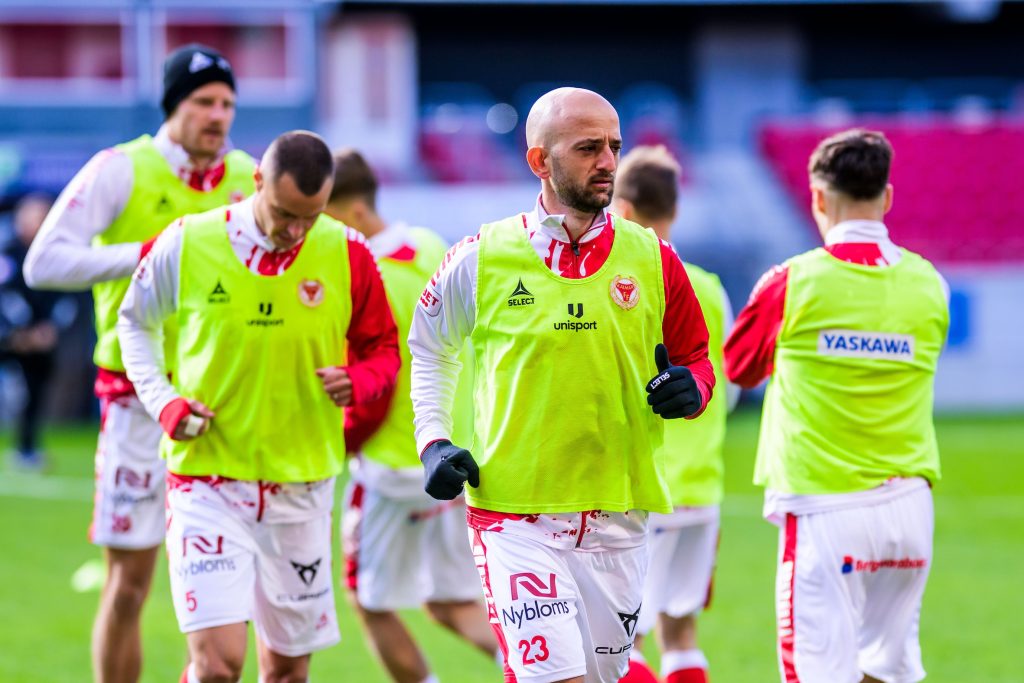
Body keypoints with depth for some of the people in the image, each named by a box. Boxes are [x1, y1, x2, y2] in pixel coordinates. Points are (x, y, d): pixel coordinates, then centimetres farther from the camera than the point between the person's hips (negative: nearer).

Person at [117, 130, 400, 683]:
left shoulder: (345, 253, -3)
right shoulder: (187, 245, -7)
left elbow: (382, 348, 9)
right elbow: (134, 322, 10)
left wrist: (358, 381, -13)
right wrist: (162, 401, -5)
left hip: (303, 484, 3)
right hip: (208, 479, -3)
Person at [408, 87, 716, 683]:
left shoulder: (652, 259, 4)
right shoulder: (482, 258, -1)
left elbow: (696, 359, 16)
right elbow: (429, 350, 15)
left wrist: (691, 390, -7)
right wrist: (433, 443, 3)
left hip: (619, 518, 3)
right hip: (516, 514, -3)